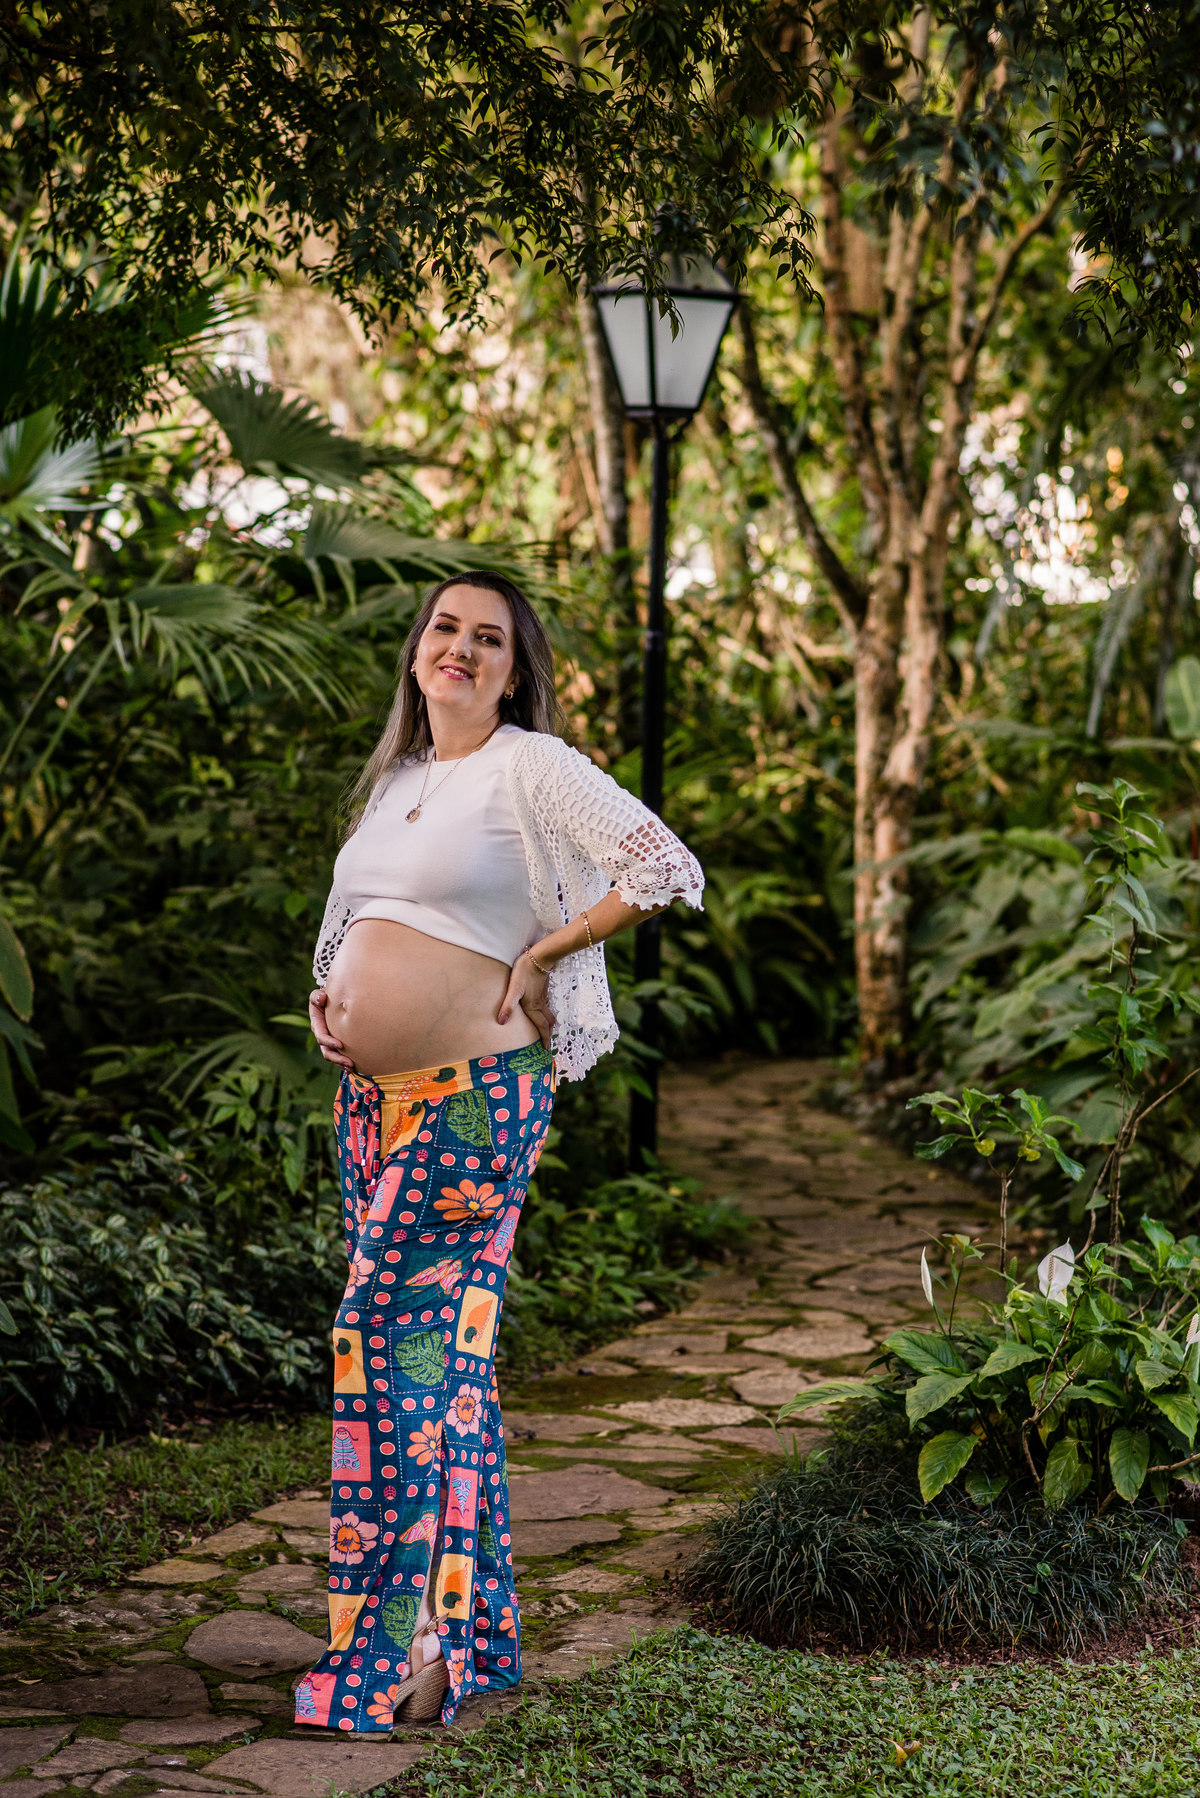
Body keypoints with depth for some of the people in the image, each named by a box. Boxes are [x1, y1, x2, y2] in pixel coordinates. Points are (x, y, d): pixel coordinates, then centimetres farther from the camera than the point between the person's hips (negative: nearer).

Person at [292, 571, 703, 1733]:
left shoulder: (532, 768, -7)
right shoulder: (394, 779, 16)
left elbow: (669, 871, -16)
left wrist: (538, 954, -11)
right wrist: (327, 1001, 8)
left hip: (472, 1100, -7)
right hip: (371, 1098, 7)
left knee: (395, 1339, -9)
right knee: (435, 1344, 10)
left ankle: (410, 1643, 0)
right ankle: (463, 1627, 20)